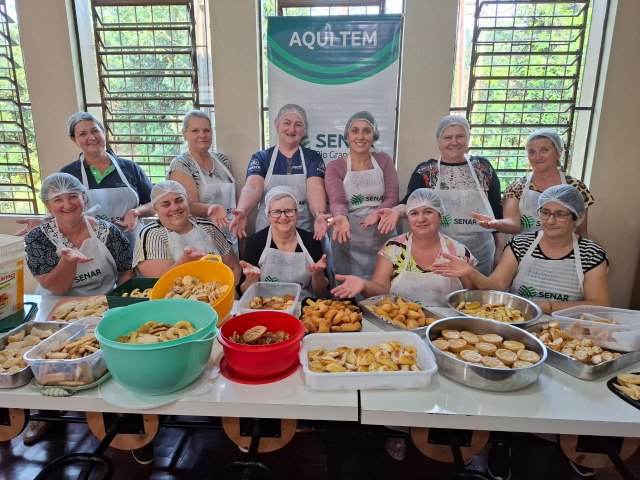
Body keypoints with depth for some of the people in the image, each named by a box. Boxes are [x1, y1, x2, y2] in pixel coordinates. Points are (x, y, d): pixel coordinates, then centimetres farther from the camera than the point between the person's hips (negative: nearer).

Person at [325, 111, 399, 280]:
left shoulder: (384, 161, 8)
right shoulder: (335, 167, 3)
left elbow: (392, 197, -1)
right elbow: (336, 201, -11)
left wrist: (377, 214, -22)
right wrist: (342, 217, -34)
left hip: (383, 239, 2)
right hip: (349, 241, -2)